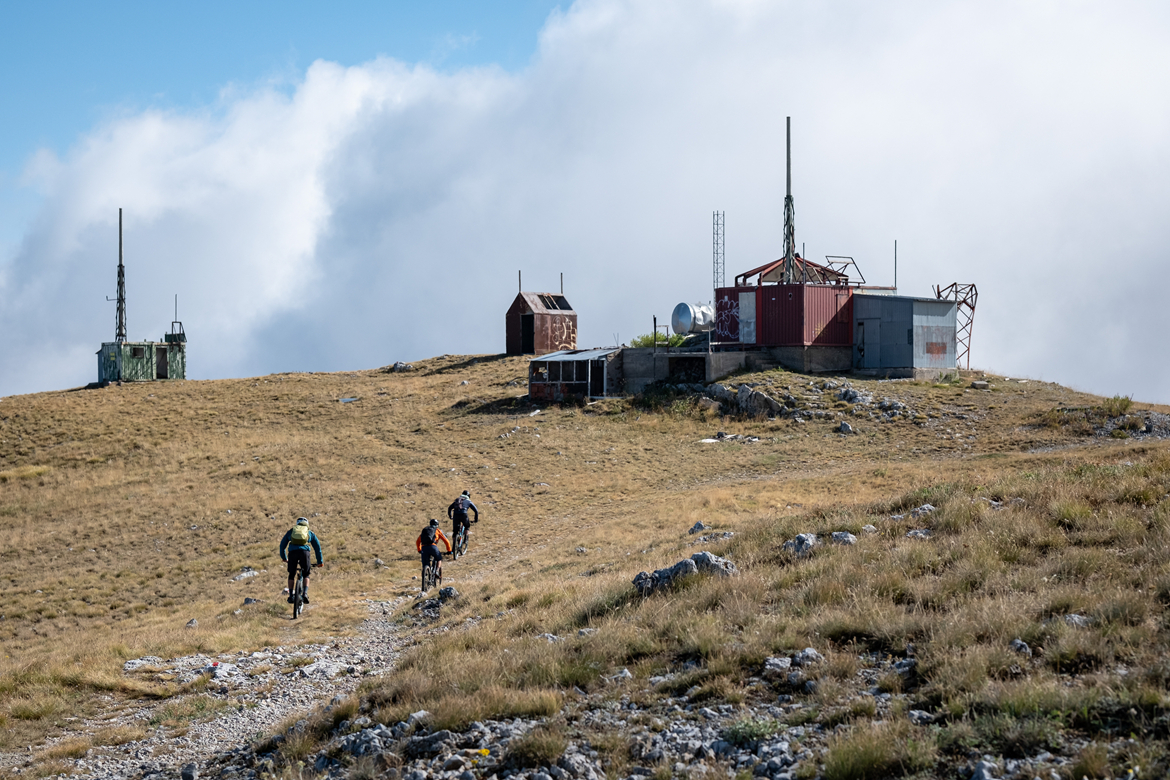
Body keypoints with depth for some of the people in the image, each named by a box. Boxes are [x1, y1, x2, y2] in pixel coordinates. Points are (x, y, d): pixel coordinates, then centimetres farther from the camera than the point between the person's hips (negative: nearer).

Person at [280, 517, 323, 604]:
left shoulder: (291, 531, 29)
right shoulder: (310, 533, 27)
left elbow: (282, 545, 32)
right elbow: (317, 547, 27)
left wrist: (283, 557, 45)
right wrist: (319, 561, 34)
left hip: (292, 552, 0)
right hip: (304, 551, 0)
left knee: (291, 575, 18)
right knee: (306, 575, 16)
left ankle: (290, 596, 10)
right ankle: (305, 593, -4)